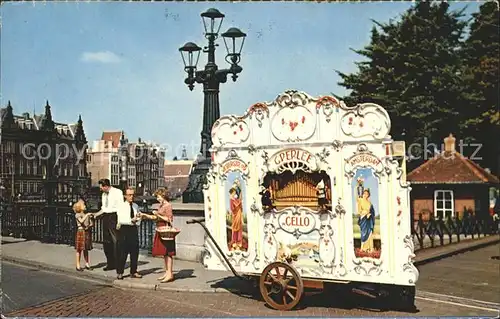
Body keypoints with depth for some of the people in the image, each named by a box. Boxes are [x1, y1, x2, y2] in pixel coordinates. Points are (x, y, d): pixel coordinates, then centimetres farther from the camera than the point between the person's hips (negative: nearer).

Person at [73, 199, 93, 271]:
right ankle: (78, 266, 6)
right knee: (79, 249, 0)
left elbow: (91, 223, 10)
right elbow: (81, 221, -24)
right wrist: (86, 215, -26)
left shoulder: (87, 215, 11)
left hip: (87, 232, 5)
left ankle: (87, 264, 18)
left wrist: (89, 226, -9)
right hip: (81, 232, -5)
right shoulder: (77, 215, -4)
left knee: (86, 249, 11)